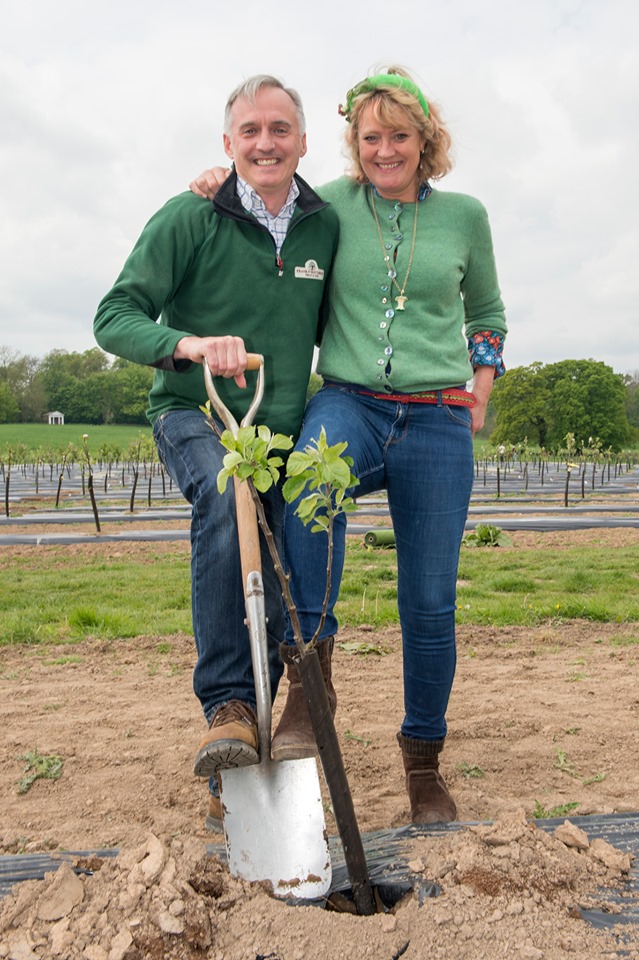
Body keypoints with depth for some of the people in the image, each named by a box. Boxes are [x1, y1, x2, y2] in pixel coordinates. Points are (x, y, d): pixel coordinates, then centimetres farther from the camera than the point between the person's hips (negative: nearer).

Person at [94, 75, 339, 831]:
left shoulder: (326, 226, 4)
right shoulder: (189, 217, -8)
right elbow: (114, 317, -14)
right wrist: (190, 343, -33)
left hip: (281, 431, 4)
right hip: (195, 417, -4)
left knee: (272, 604, 2)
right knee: (224, 497, -39)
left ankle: (230, 782, 22)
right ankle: (227, 708, -33)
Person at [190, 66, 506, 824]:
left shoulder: (464, 215, 9)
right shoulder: (332, 206, 6)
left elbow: (486, 310, 24)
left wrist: (482, 388, 10)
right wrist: (226, 187, 3)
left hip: (437, 424, 1)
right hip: (348, 402, -1)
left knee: (430, 603, 3)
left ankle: (423, 757, 24)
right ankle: (308, 679, -29)